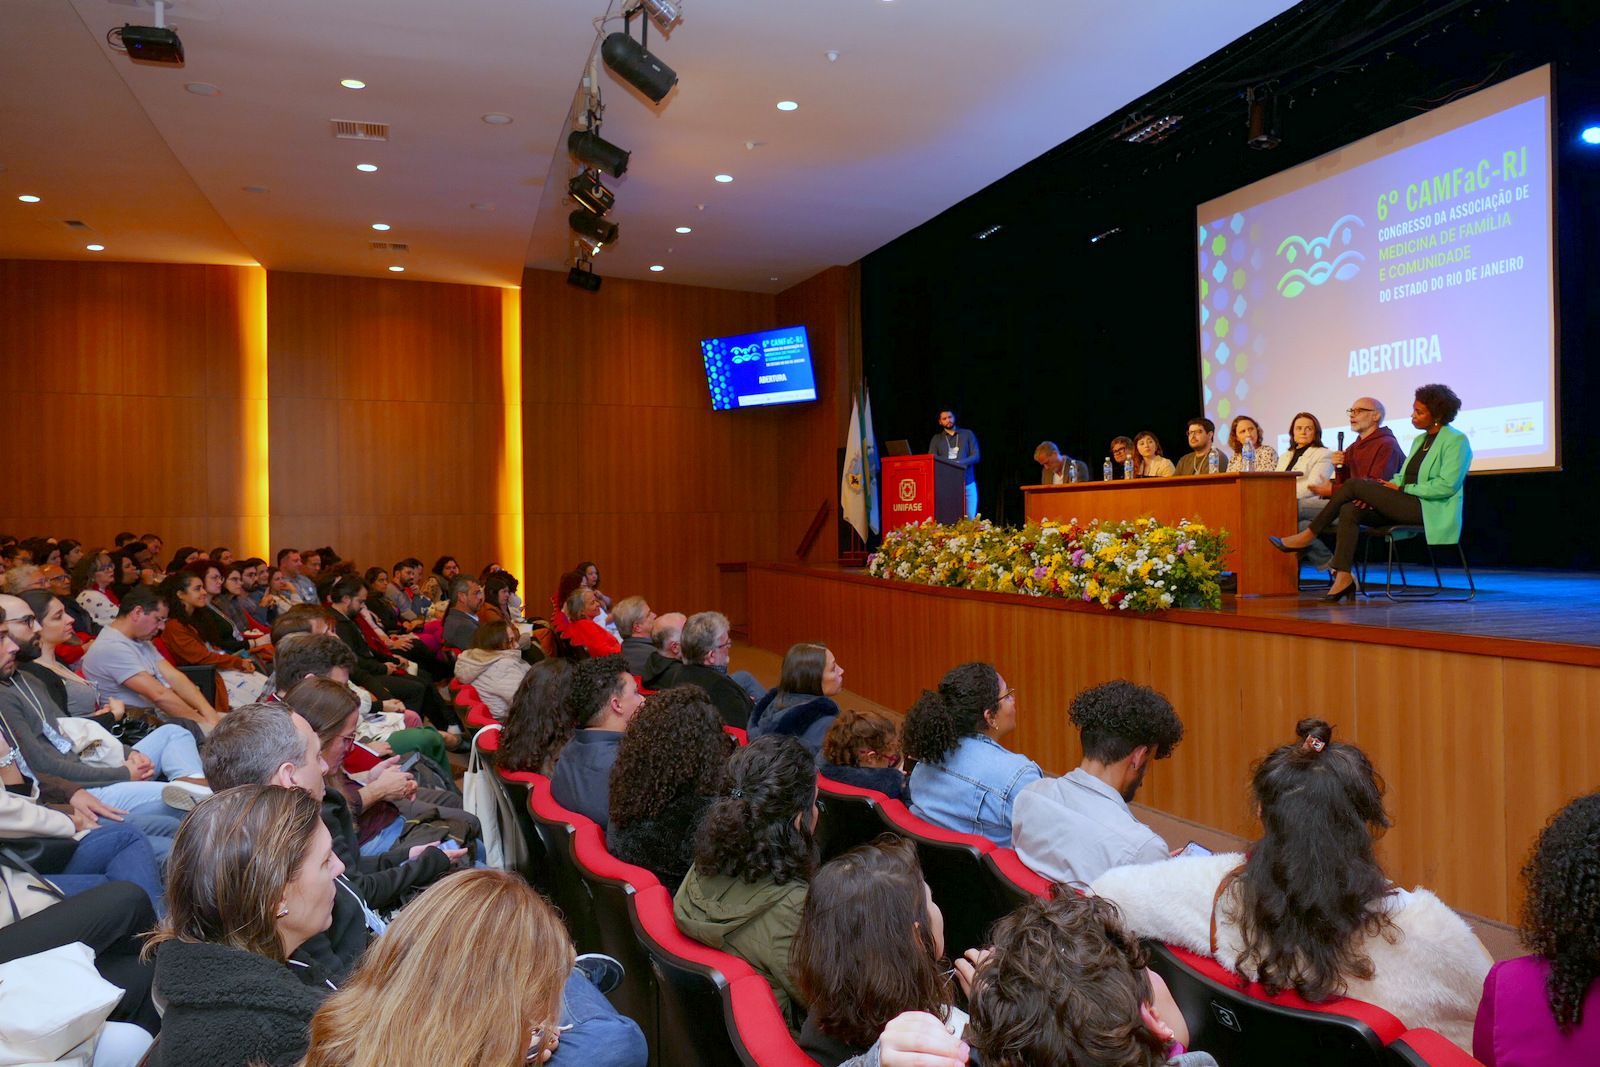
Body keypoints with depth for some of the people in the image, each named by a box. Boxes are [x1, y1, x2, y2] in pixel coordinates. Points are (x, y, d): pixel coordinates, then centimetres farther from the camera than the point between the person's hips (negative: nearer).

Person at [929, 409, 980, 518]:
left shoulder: (968, 434, 11)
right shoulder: (936, 439, 14)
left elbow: (975, 456, 1)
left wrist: (959, 463, -17)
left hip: (968, 484, 0)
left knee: (971, 519, -3)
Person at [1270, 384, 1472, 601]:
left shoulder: (1456, 440, -4)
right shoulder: (1419, 440, 23)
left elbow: (1447, 485, -15)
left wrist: (1402, 489, -13)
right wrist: (1381, 492, 0)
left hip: (1430, 511, -8)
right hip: (1408, 505, 8)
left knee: (1354, 485, -19)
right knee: (1350, 511, -17)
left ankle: (1308, 536, -10)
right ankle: (1343, 577, -25)